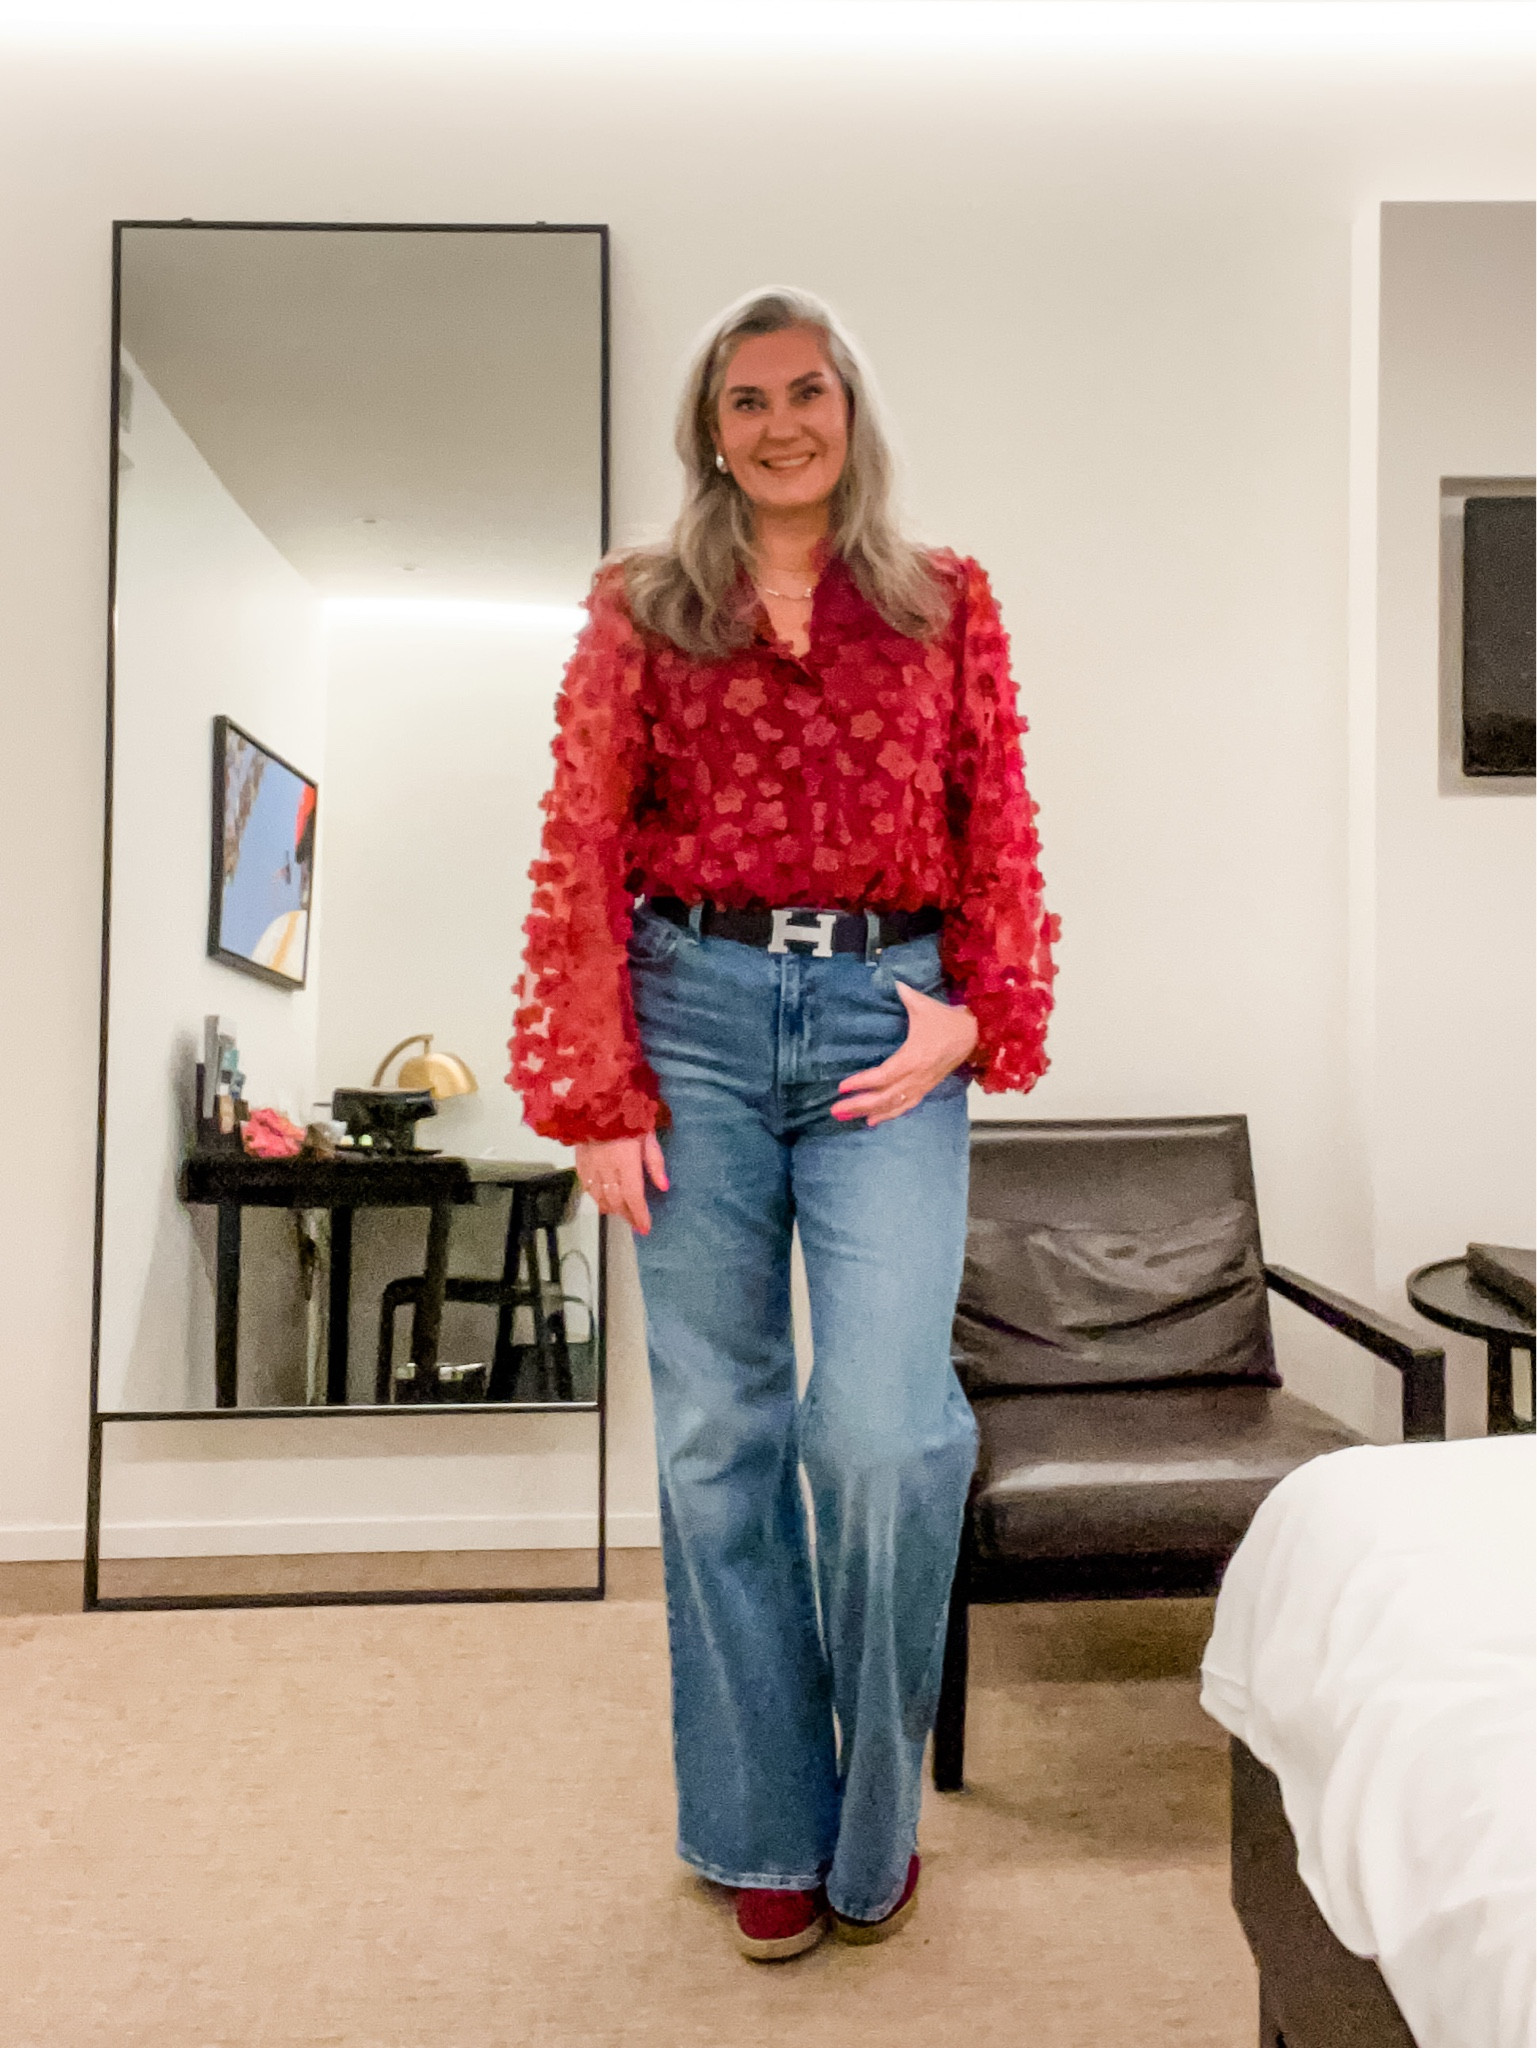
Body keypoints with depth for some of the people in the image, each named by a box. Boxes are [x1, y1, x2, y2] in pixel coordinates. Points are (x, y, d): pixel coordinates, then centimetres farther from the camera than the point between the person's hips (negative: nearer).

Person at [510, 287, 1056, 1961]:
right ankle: (770, 1831, 24)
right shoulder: (642, 608, 10)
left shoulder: (946, 601, 13)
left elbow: (999, 830, 10)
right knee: (718, 1431, 5)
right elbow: (582, 852, 4)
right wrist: (596, 1091, -2)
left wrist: (975, 1012, -5)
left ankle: (876, 1821, 17)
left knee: (885, 1428, -10)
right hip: (696, 1015, 1)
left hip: (883, 1020, 0)